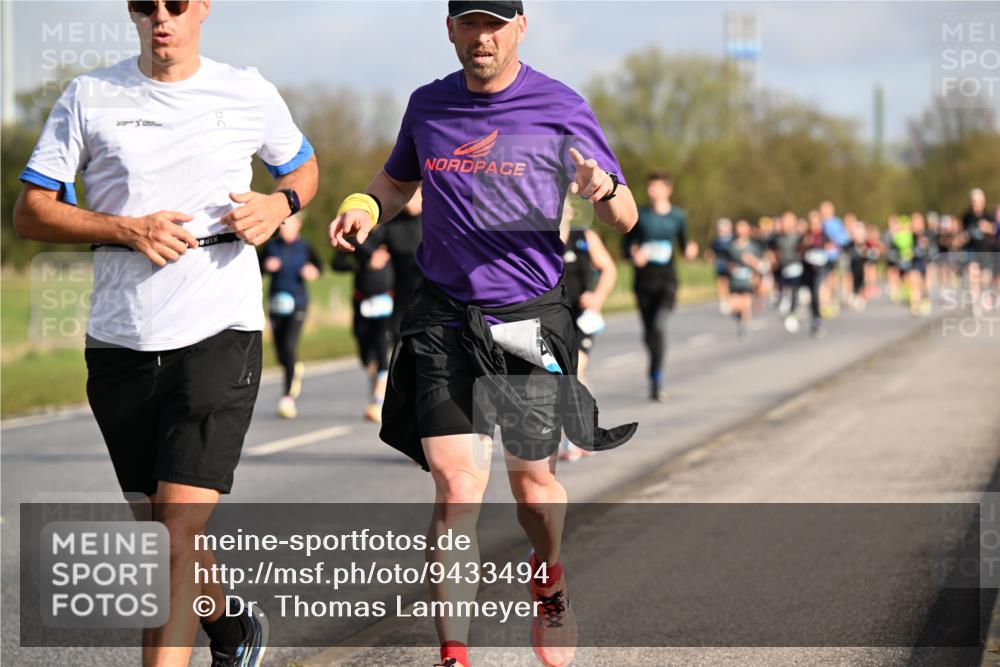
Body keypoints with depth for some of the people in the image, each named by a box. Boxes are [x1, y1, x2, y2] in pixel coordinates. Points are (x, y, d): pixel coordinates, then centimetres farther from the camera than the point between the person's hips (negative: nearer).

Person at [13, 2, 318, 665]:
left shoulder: (249, 93, 5)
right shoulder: (89, 98, 4)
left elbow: (304, 167, 23)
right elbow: (31, 212, 2)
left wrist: (279, 204, 0)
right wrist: (129, 229, -12)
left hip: (220, 334, -2)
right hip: (119, 339, 2)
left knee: (181, 525, -14)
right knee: (155, 531, 12)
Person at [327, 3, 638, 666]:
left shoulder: (561, 108, -4)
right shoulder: (428, 107, 7)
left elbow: (625, 219, -1)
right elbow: (397, 181, 25)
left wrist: (604, 189, -25)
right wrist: (364, 207, 2)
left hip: (529, 319, -1)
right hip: (444, 320, 1)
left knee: (532, 480, 13)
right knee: (457, 487, -11)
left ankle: (550, 577, 46)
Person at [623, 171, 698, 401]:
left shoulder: (678, 216, 4)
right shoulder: (639, 215, 3)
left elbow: (683, 242, 15)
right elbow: (627, 245, 5)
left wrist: (690, 250, -7)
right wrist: (634, 255, -16)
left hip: (666, 280, -2)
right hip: (644, 279, 2)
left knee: (659, 325, -23)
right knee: (648, 331, 9)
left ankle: (657, 379, -23)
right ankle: (655, 381, 29)